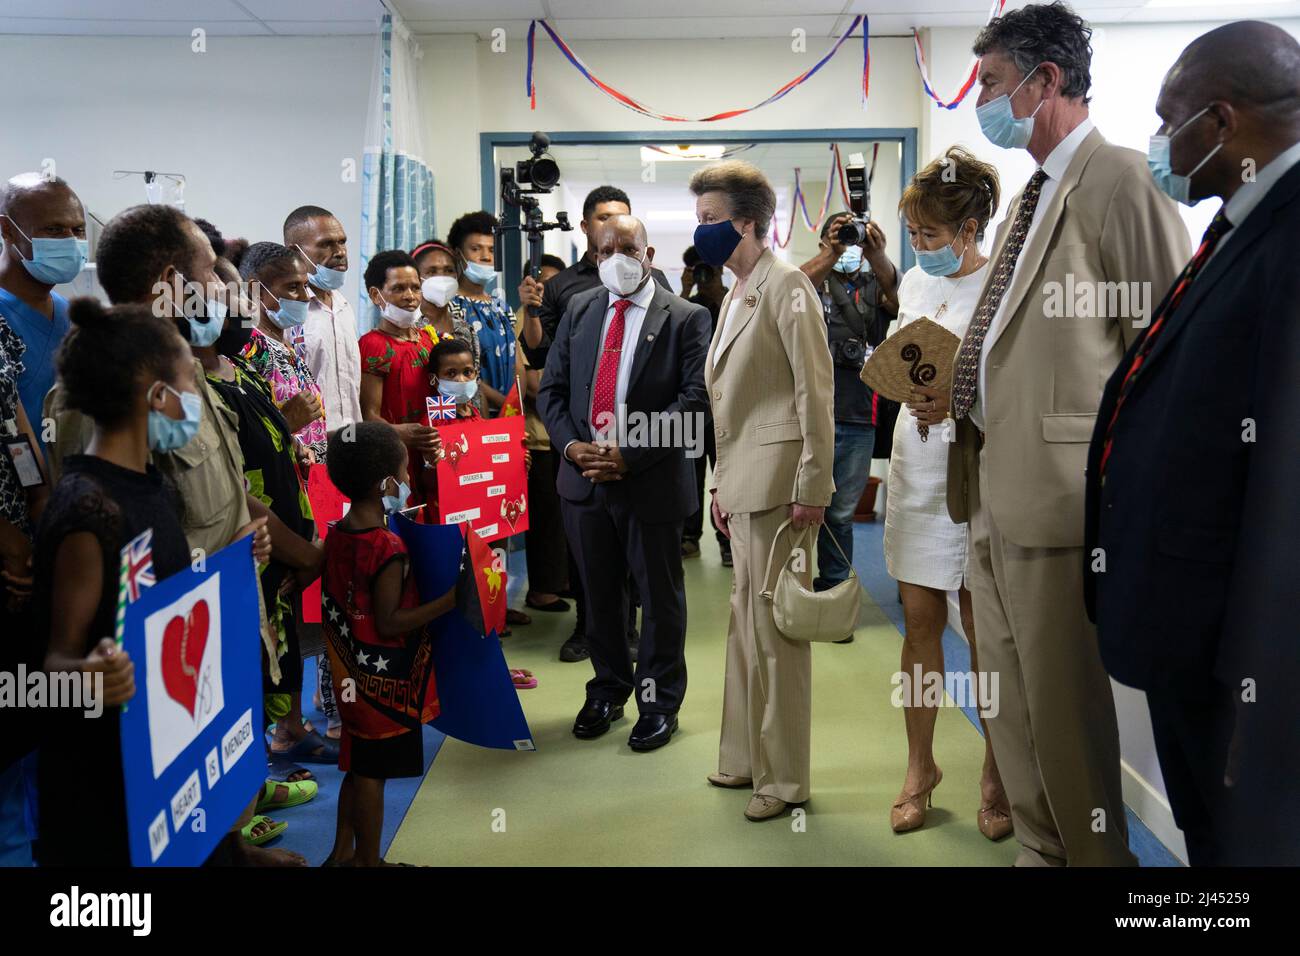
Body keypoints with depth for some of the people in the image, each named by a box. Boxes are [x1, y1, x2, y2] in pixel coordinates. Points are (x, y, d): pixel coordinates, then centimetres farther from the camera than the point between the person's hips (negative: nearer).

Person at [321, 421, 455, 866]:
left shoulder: (337, 534, 1)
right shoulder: (389, 550, -24)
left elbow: (340, 601, 8)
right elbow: (389, 623, -23)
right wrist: (447, 601, -22)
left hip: (352, 675, 8)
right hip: (385, 679, -8)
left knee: (358, 764, 21)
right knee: (374, 772, 6)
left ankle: (343, 852, 33)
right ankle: (368, 860, 21)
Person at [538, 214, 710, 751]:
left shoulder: (686, 318, -5)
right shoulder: (578, 310, 9)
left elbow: (694, 399, -12)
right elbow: (551, 388, 10)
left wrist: (630, 453, -18)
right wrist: (571, 445, -8)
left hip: (652, 481, -4)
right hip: (583, 477, 4)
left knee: (660, 596, 9)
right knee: (599, 594, 16)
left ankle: (660, 702, 25)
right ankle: (608, 690, 34)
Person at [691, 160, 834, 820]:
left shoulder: (785, 286, -8)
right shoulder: (735, 297, 19)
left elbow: (815, 390, -13)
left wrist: (812, 487, -17)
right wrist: (721, 482, 16)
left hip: (777, 480, -9)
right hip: (742, 483, 9)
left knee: (774, 628, -1)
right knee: (746, 624, 14)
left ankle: (783, 777, 11)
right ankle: (748, 758, 27)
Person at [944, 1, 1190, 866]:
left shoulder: (1119, 181, -10)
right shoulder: (1032, 197, 18)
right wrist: (956, 391, 8)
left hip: (1057, 493, -9)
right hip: (993, 488, 9)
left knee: (1065, 710, 2)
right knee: (1009, 706, 18)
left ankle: (1096, 854, 22)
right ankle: (1039, 851, 34)